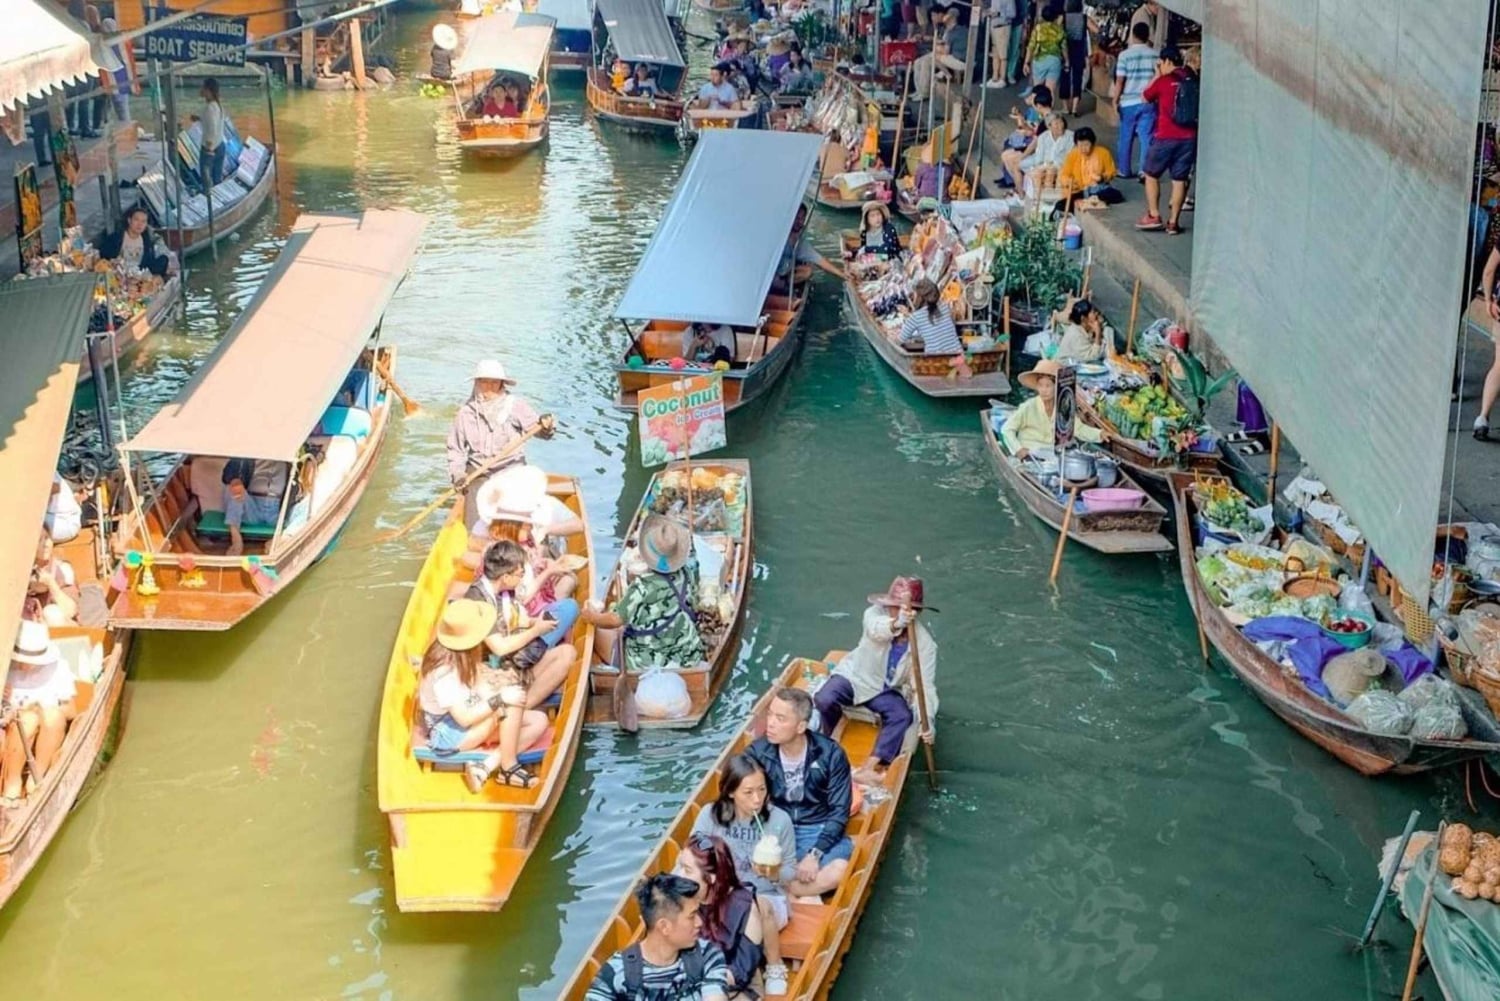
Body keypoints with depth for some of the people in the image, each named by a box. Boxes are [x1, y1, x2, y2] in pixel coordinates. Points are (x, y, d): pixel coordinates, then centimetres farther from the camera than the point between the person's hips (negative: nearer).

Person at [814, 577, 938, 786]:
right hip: (855, 676, -1)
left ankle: (868, 768, -34)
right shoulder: (874, 613, -19)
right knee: (824, 700, -28)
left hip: (886, 690, 1)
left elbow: (925, 686, -20)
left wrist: (927, 720, -36)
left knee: (902, 716, -28)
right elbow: (876, 630, -45)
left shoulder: (924, 642, -16)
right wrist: (896, 623, -69)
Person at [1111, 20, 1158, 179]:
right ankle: (1145, 171, -5)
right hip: (1148, 102, 1)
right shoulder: (1155, 55, -1)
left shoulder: (1125, 55, -6)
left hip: (1128, 102, -1)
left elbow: (1120, 81, -8)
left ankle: (1125, 169, 19)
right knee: (1147, 137, 1)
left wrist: (1115, 100, 0)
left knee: (1126, 137, 12)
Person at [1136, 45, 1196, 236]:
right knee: (1180, 179, 7)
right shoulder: (1193, 81, 6)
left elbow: (1145, 97, 9)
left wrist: (1156, 76, 14)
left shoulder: (1163, 81, -7)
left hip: (1166, 136, -4)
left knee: (1151, 175, 13)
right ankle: (1173, 222, 7)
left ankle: (1153, 216, 7)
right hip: (1189, 137, 4)